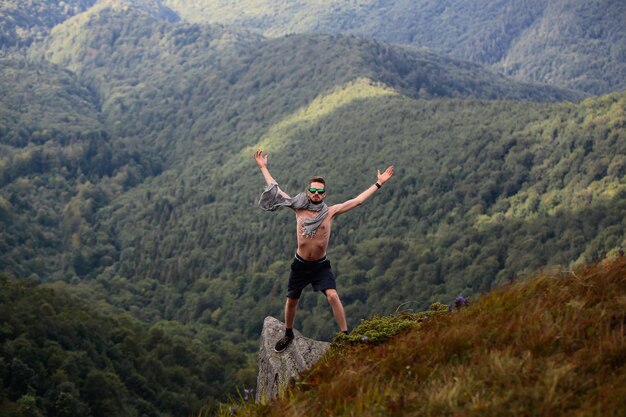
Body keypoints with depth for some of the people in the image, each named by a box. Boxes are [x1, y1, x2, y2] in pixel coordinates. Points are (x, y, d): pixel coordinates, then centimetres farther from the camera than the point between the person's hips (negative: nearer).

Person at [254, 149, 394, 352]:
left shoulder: (330, 212, -7)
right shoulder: (299, 208, -5)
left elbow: (358, 200, -5)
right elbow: (276, 190, 1)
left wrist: (379, 183, -7)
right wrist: (263, 167, 3)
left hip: (321, 265, -1)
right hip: (300, 264, 2)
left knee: (332, 296, -19)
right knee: (291, 300, 12)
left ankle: (345, 335, -12)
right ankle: (288, 334, 36)